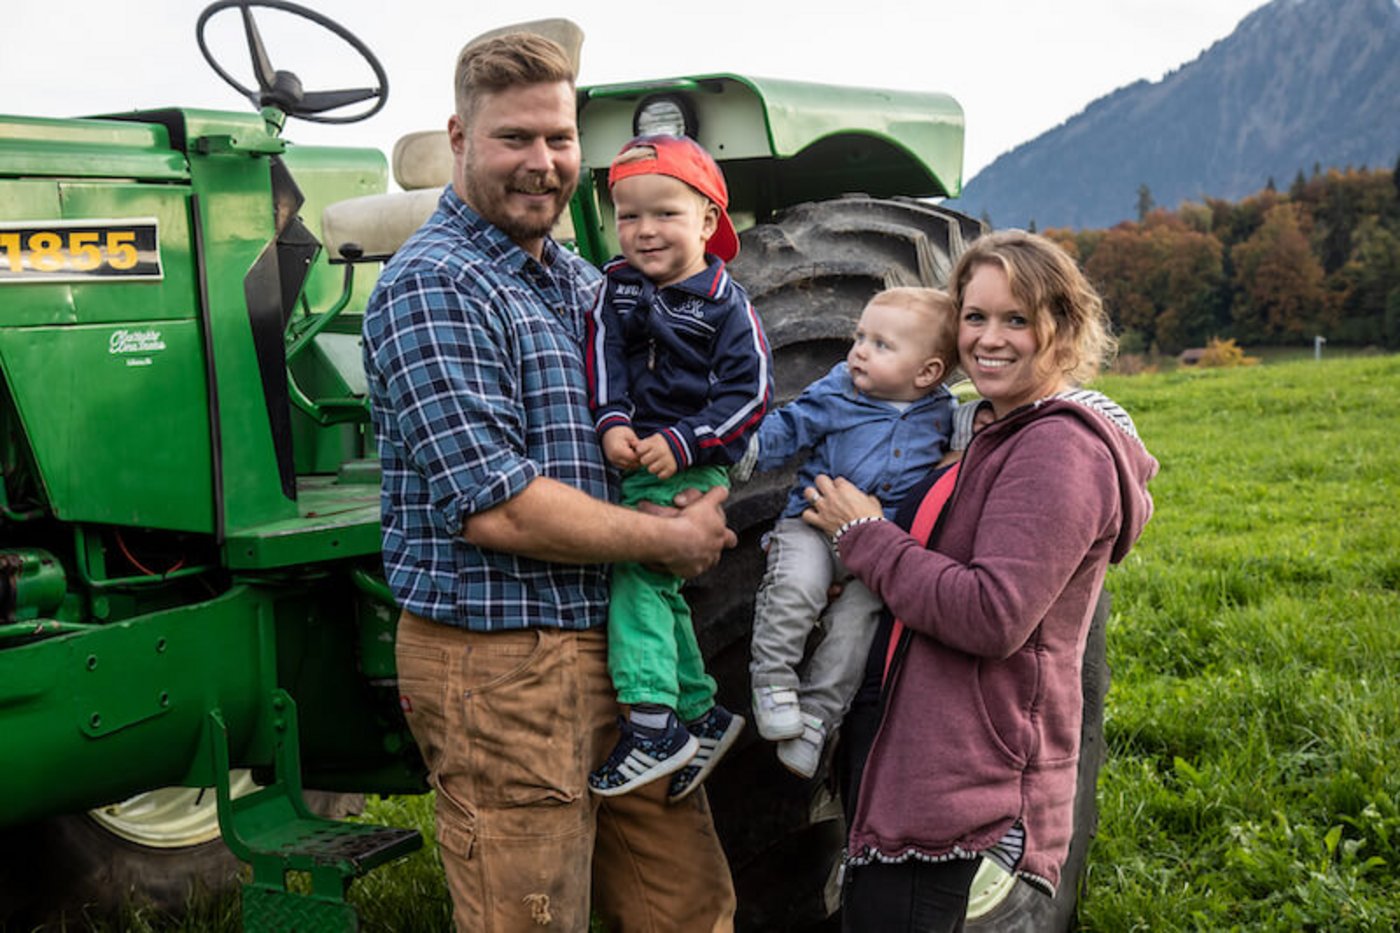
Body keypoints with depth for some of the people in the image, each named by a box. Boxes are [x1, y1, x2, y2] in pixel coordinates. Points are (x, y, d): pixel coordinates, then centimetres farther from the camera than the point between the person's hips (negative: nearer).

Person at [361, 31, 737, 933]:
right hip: (499, 662, -8)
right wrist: (670, 539, -11)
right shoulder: (433, 287, -13)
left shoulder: (584, 282, 14)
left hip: (620, 643, 8)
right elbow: (496, 509, -21)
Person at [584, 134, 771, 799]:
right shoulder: (617, 288, 8)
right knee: (661, 594, 13)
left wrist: (683, 442, -18)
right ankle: (701, 715, 28)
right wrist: (612, 425, -13)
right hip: (631, 467, 6)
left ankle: (653, 726, -19)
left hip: (691, 471, -6)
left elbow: (749, 392, -9)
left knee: (636, 571, -21)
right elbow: (604, 359, 4)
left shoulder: (724, 304, -6)